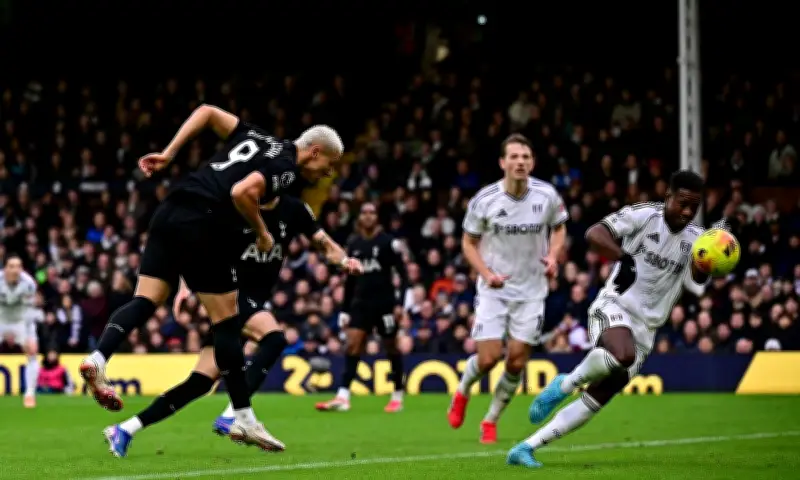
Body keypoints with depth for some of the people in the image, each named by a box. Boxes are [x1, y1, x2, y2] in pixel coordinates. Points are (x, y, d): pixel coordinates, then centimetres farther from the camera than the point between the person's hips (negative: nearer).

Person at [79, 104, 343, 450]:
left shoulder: (256, 137, 21)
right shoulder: (286, 168, -4)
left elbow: (207, 112, 23)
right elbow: (242, 192, -19)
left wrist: (169, 153, 19)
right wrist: (261, 232, -3)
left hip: (169, 213, 8)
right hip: (203, 226, -8)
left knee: (145, 301, 6)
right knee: (227, 323, 0)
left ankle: (97, 360, -17)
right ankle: (244, 419, 5)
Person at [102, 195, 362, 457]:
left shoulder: (293, 210, 3)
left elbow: (324, 243, 8)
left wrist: (344, 260, -13)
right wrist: (186, 286, -17)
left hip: (256, 301, 5)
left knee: (203, 381, -1)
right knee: (274, 337, -31)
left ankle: (125, 429, 5)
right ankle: (232, 416, -33)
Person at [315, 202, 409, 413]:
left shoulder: (388, 242, -5)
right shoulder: (354, 245, 10)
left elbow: (403, 274, -5)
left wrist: (400, 302, -13)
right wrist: (345, 310, 13)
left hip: (384, 303, -4)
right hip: (361, 302, 4)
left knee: (391, 347, 5)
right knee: (352, 344, -8)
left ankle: (397, 397, 17)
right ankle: (343, 397, -14)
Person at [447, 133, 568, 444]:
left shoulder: (547, 195, -7)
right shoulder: (484, 200, -12)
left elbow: (558, 228, 12)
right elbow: (469, 242, 0)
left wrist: (553, 256, -7)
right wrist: (486, 273, -16)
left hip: (531, 290, 2)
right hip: (494, 289, -2)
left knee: (517, 362, -1)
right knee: (489, 357, -12)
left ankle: (491, 421, 20)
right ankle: (462, 392, 23)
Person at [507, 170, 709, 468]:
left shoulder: (695, 239, 7)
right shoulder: (642, 215, -6)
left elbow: (697, 285, -4)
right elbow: (594, 234, -16)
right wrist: (625, 259, -29)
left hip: (645, 329, 5)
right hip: (614, 308, -5)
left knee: (595, 400, -1)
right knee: (622, 355, -39)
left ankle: (526, 448, 5)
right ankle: (566, 385, -11)